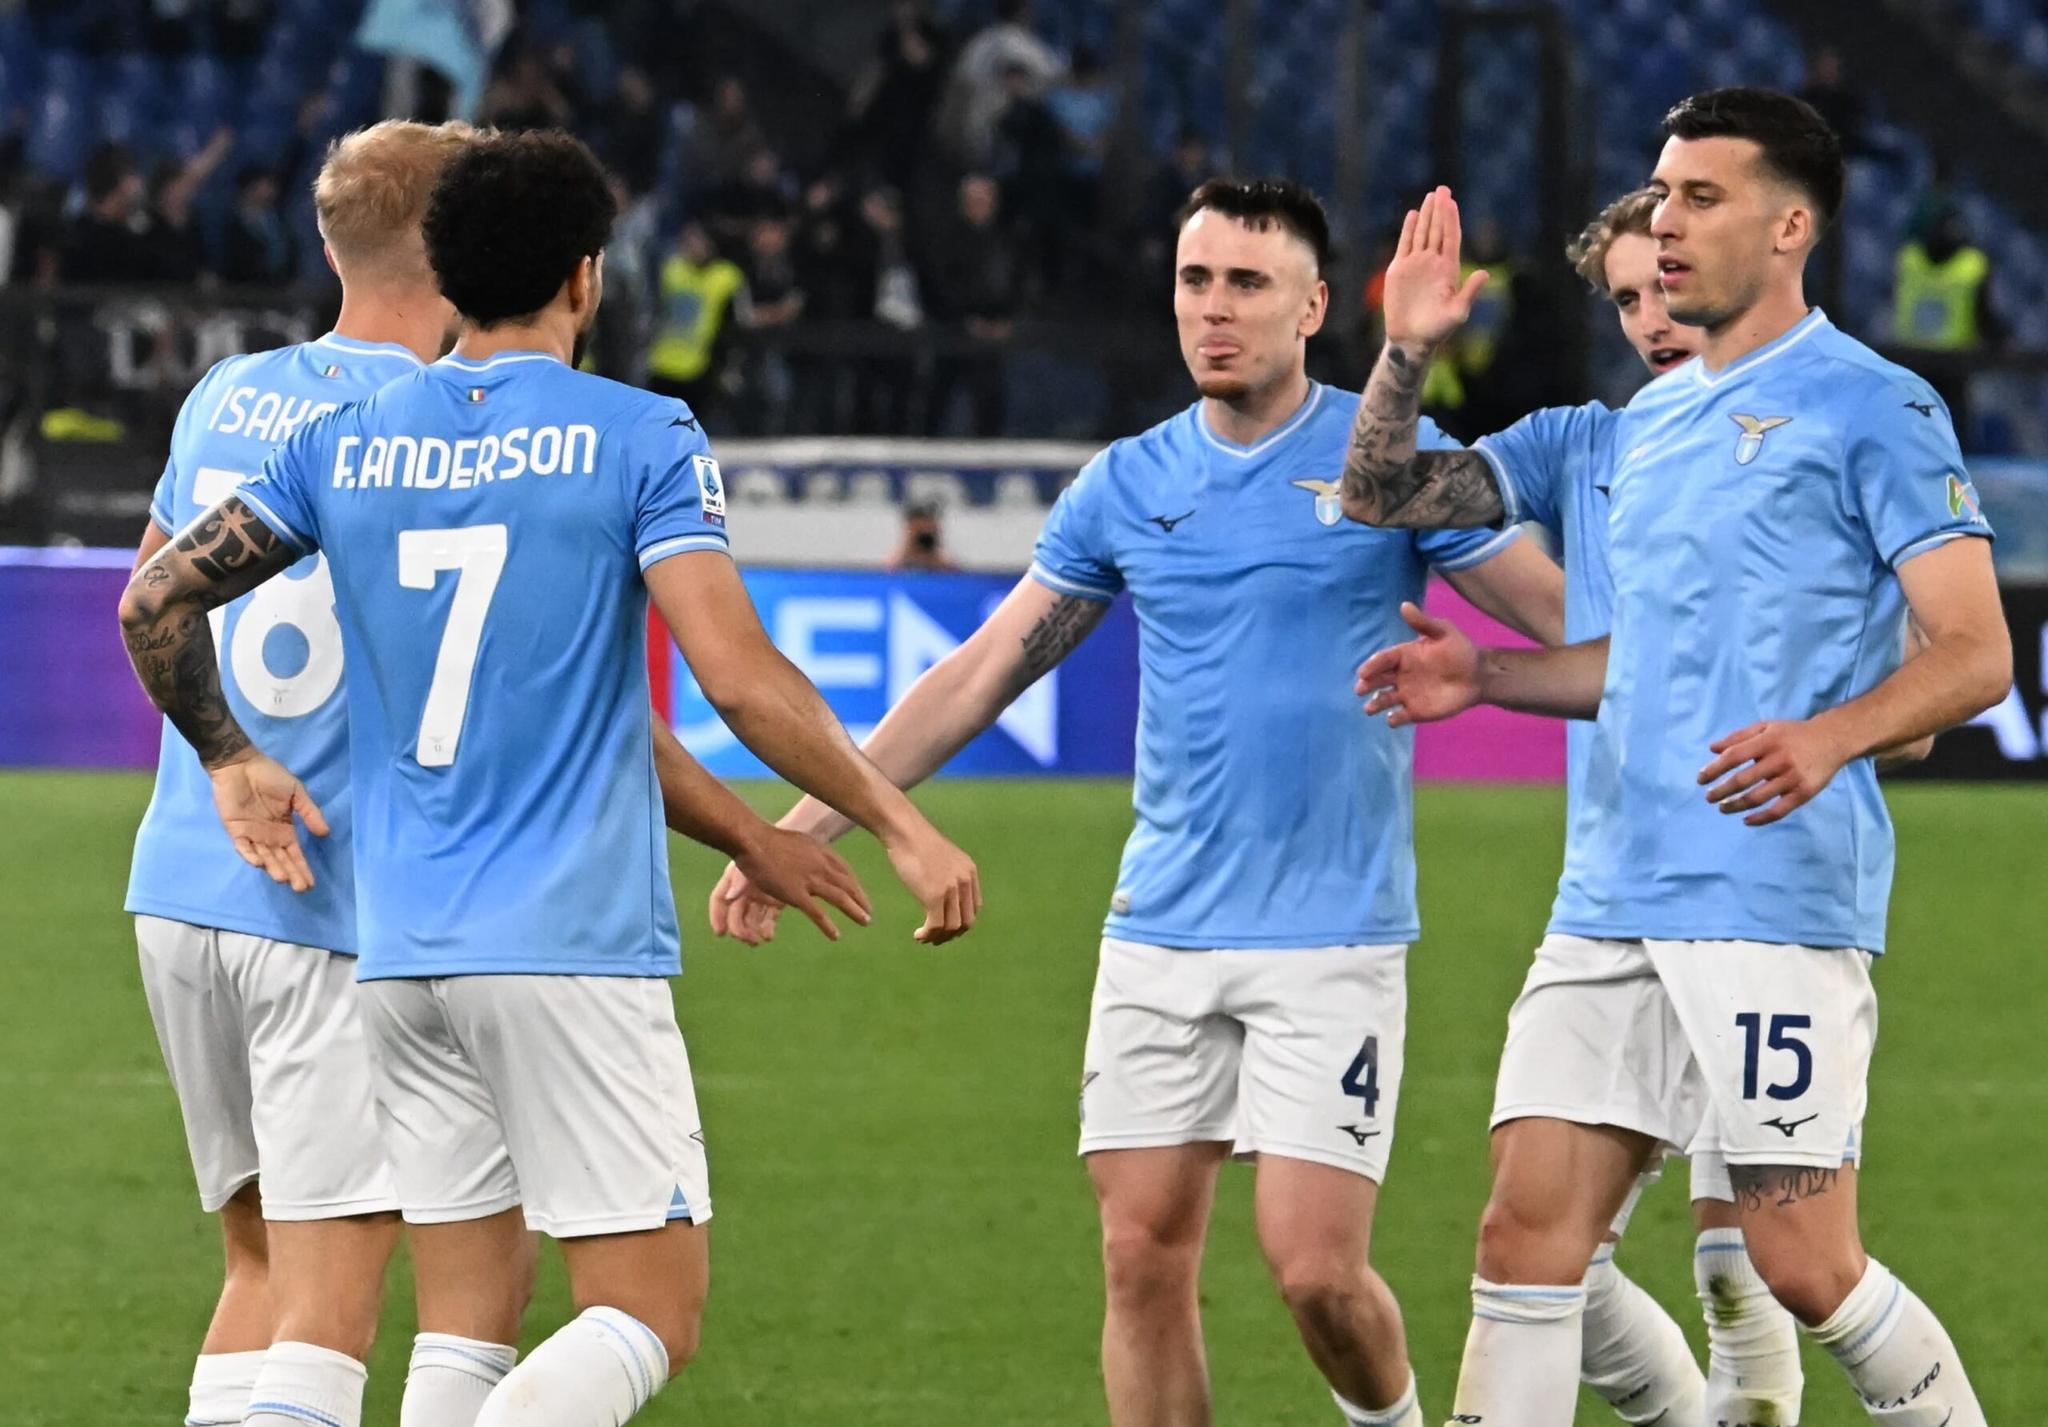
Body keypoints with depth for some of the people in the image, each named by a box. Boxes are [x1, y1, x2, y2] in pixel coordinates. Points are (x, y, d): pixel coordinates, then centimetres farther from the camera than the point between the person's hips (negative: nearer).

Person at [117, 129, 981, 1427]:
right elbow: (738, 675, -12)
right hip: (577, 943, -5)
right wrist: (899, 823, -4)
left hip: (400, 947, 5)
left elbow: (156, 600, 9)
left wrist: (229, 758, 23)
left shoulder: (348, 441, 8)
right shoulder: (641, 437, -5)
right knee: (649, 1317, -2)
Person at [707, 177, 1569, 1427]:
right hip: (1161, 934, 4)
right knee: (1144, 1255, -1)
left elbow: (1572, 623, 1)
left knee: (1315, 1267, -11)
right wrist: (803, 829, 7)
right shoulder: (1128, 485, 8)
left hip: (1332, 936, -4)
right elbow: (978, 677, 12)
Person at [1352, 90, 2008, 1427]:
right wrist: (1484, 676, 15)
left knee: (1806, 1269, -6)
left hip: (1778, 904, -7)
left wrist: (1831, 736, -26)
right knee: (1528, 1242, 0)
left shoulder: (1868, 407, -5)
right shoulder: (1652, 419, 18)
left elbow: (1975, 652, -9)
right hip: (1616, 903, 7)